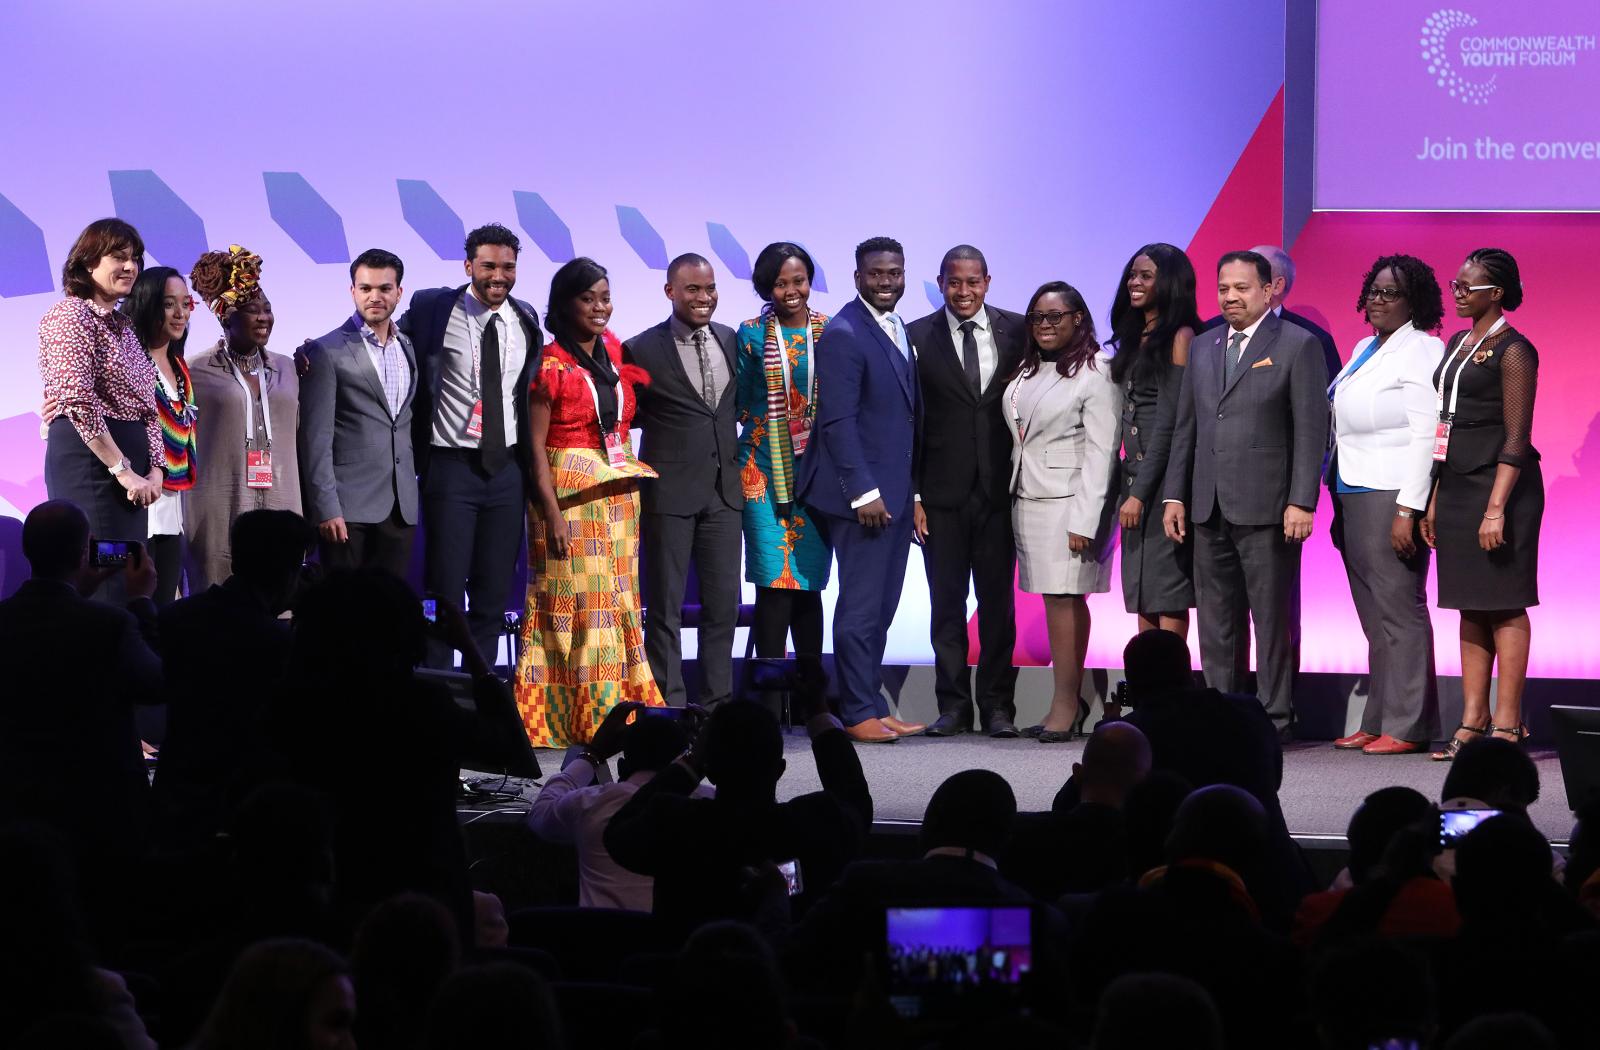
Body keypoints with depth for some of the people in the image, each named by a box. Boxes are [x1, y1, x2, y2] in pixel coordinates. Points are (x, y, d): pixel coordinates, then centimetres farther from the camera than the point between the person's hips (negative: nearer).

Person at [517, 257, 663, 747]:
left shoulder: (616, 358, 11)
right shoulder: (552, 366, -6)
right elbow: (536, 446, -9)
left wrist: (634, 494, 11)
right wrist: (552, 515, -16)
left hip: (619, 497, 6)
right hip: (569, 495, -6)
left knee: (618, 602, 5)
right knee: (575, 601, -6)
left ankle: (614, 713, 9)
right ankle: (569, 719, -4)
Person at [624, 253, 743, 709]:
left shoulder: (731, 341, 9)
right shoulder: (642, 350, -5)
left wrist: (741, 462, 11)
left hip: (724, 489, 5)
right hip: (669, 492, -5)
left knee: (724, 603, 7)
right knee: (665, 606, 1)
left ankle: (717, 705, 14)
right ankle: (669, 707, 4)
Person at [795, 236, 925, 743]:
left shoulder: (899, 330, 15)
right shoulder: (844, 334, -12)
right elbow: (837, 420, -17)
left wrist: (913, 488, 15)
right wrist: (862, 491, -20)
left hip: (896, 491, 8)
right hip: (863, 492, -8)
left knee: (882, 606, 11)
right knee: (862, 606, -4)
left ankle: (872, 706, 17)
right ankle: (859, 714, 1)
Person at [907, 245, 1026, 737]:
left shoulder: (1017, 331, 3)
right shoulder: (917, 337, 1)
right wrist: (911, 494, -4)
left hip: (1000, 489, 0)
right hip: (942, 493, 0)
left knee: (998, 601, 4)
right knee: (946, 603, 4)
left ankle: (997, 705, 11)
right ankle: (953, 706, 10)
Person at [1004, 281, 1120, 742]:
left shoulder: (1095, 373, -7)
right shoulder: (1026, 371, 15)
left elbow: (1100, 450, -11)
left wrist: (1085, 520, -16)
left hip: (1068, 501, -6)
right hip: (1028, 498, 6)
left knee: (1061, 599, -10)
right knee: (1062, 600, 7)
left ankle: (1065, 706, -7)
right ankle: (1071, 702, 9)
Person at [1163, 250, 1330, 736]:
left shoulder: (1298, 345, -2)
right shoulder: (1203, 348, 17)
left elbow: (1312, 430, -7)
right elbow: (1186, 427, 19)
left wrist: (1301, 501, -14)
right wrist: (1175, 495, 11)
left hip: (1266, 509, -6)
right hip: (1210, 508, 6)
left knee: (1273, 618, -2)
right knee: (1216, 621, 8)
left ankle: (1275, 718, 2)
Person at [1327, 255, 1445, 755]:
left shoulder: (1422, 351, -7)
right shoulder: (1364, 350, 19)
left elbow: (1425, 435, -13)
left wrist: (1407, 509, -19)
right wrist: (1338, 507, 16)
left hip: (1390, 497, -9)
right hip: (1352, 496, 9)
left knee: (1399, 609, -7)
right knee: (1374, 617, 9)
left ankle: (1407, 727, -5)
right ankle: (1378, 722, 12)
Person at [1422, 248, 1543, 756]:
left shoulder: (1513, 351, -9)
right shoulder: (1457, 344, 15)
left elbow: (1516, 438, -14)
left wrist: (1496, 508, -20)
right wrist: (1435, 499, 15)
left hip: (1501, 485, -8)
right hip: (1457, 485, 8)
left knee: (1504, 605, -5)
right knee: (1470, 606, 8)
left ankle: (1508, 723, -2)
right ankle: (1473, 719, 11)